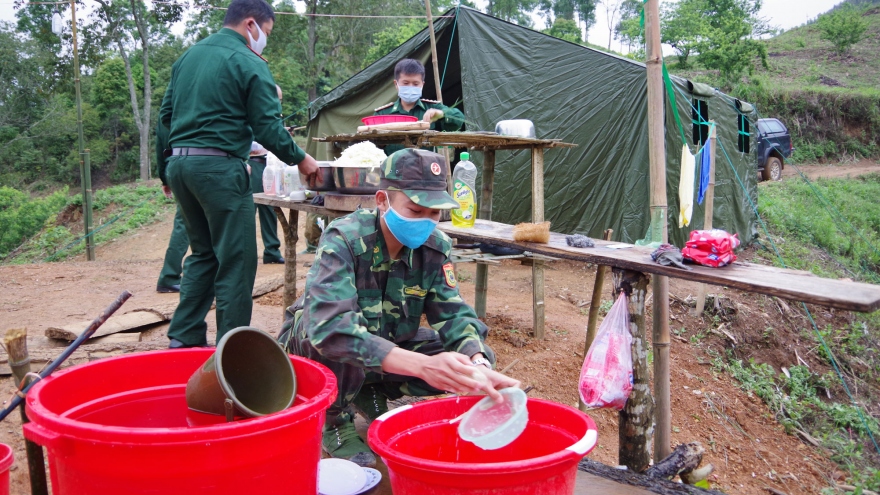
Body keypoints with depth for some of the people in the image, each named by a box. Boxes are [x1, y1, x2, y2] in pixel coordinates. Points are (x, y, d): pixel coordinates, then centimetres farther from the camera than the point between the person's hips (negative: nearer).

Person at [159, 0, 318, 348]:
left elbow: (166, 114, 19)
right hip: (219, 167, -8)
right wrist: (300, 159, 2)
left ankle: (184, 337, 20)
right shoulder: (249, 64, -7)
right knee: (236, 261, 0)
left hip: (178, 163, 8)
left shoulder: (188, 57, 16)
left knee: (203, 254, 19)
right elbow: (268, 126, -10)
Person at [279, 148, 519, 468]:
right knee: (337, 345, -38)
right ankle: (336, 422, -7)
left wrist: (478, 364, -41)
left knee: (458, 360, -16)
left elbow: (453, 314, -17)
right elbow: (330, 328, -44)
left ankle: (370, 395, 7)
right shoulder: (344, 239, -30)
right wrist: (422, 365, -55)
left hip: (387, 350, 5)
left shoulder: (435, 247, -14)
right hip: (313, 345, -5)